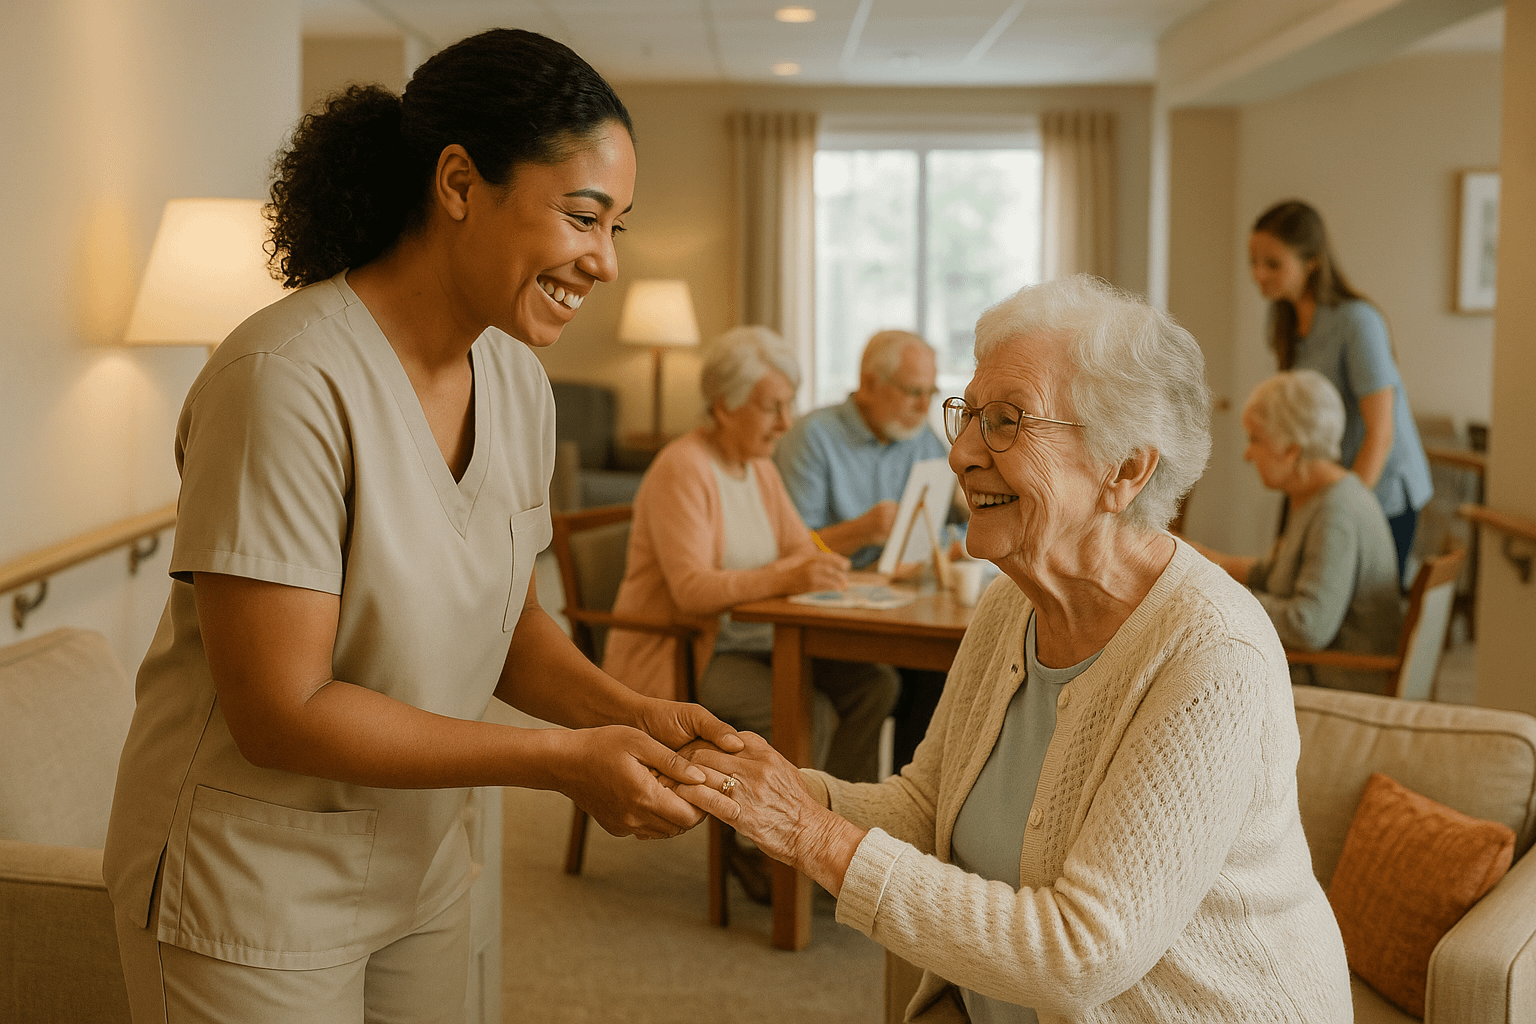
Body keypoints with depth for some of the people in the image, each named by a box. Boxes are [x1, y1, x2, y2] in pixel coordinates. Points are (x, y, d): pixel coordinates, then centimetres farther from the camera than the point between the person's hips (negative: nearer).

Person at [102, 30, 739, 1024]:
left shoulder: (517, 381, -1)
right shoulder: (290, 380, -25)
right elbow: (280, 712, -25)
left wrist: (632, 712, -11)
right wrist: (564, 760, -24)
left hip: (419, 863, 7)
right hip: (251, 885, -7)